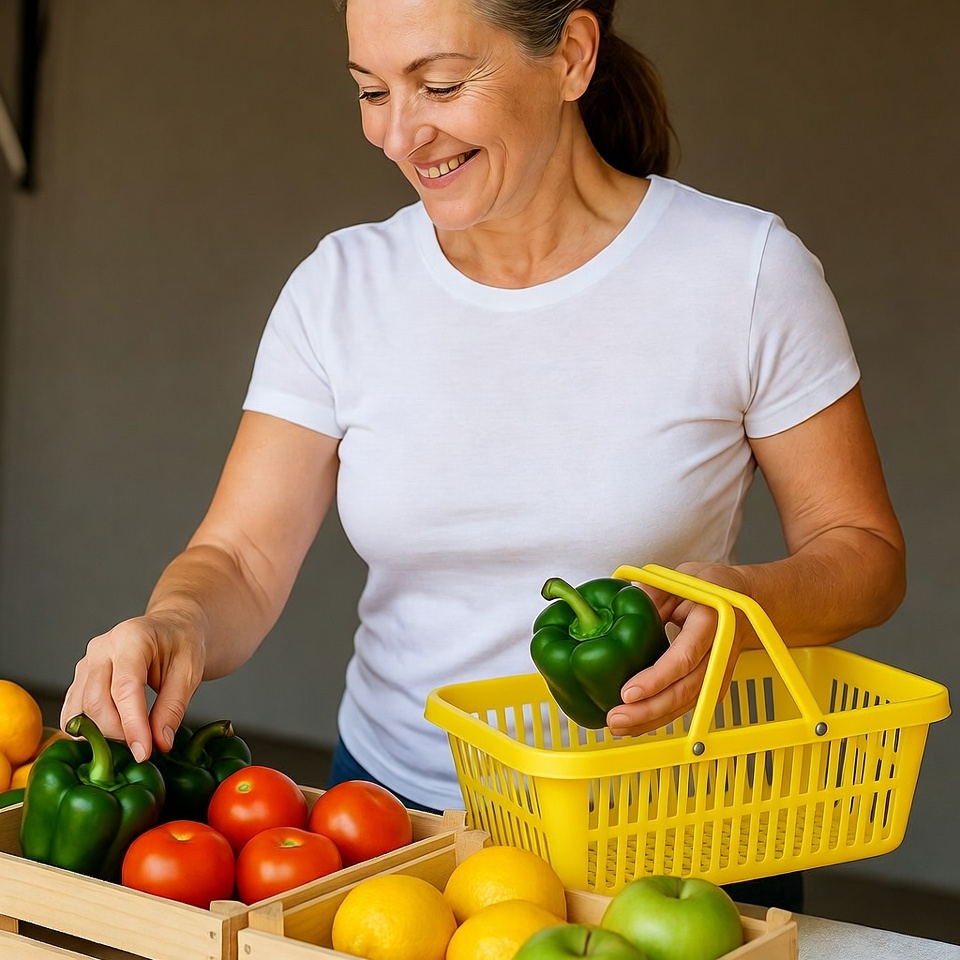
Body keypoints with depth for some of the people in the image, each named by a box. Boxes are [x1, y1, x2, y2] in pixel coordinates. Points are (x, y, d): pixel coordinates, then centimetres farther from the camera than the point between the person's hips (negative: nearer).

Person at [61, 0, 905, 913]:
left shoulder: (745, 271, -8)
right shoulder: (340, 286, -1)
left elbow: (867, 553, -2)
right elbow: (241, 561, -3)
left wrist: (738, 599, -23)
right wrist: (174, 624, -25)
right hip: (393, 803, 3)